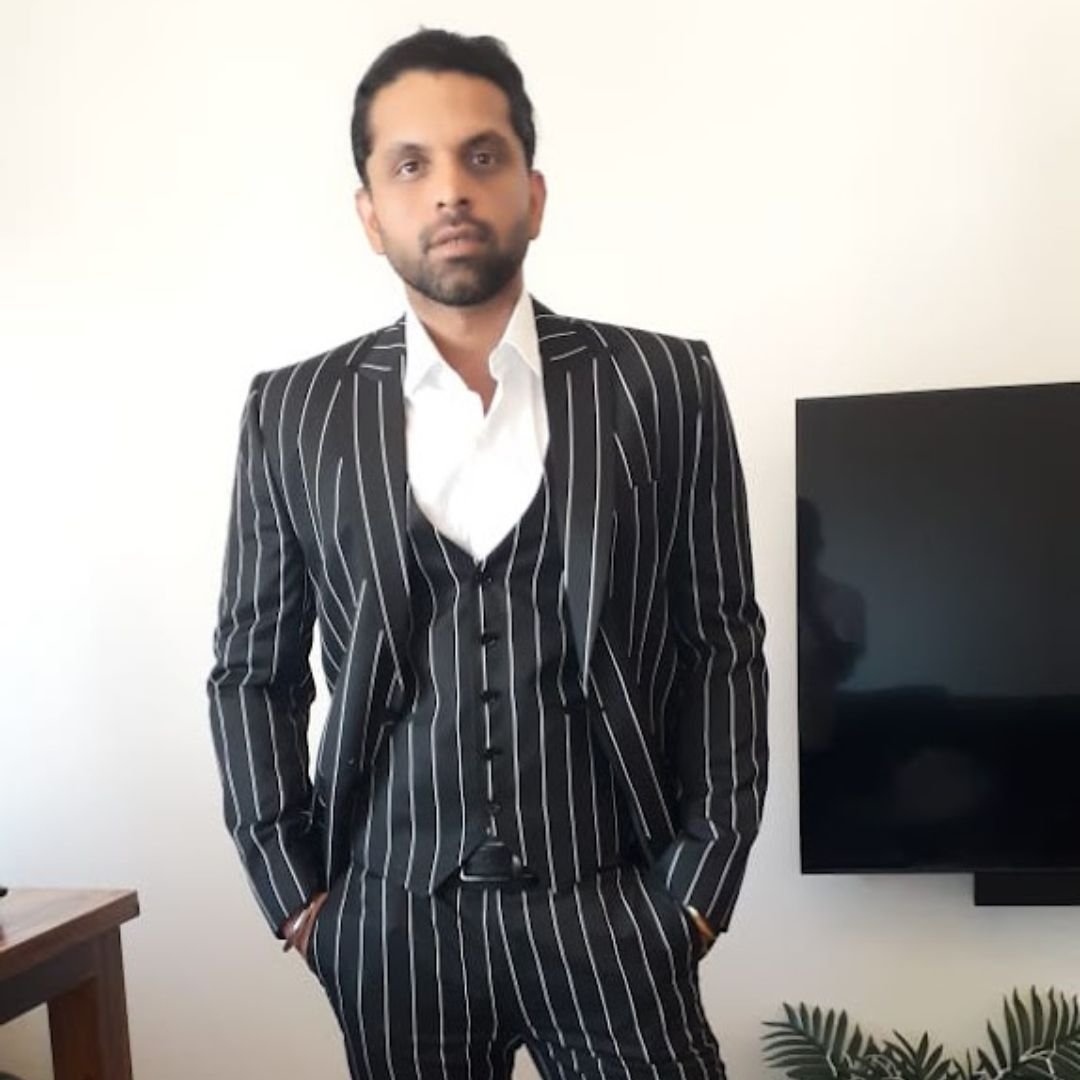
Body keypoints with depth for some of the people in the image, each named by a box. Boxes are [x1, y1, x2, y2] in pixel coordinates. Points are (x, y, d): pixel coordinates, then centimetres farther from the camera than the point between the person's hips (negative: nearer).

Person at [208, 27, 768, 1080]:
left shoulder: (665, 386, -2)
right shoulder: (292, 413, 1)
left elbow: (723, 647, 0)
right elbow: (251, 672, 5)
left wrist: (698, 891, -3)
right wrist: (296, 896, 0)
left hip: (610, 908, -1)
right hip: (388, 922, 2)